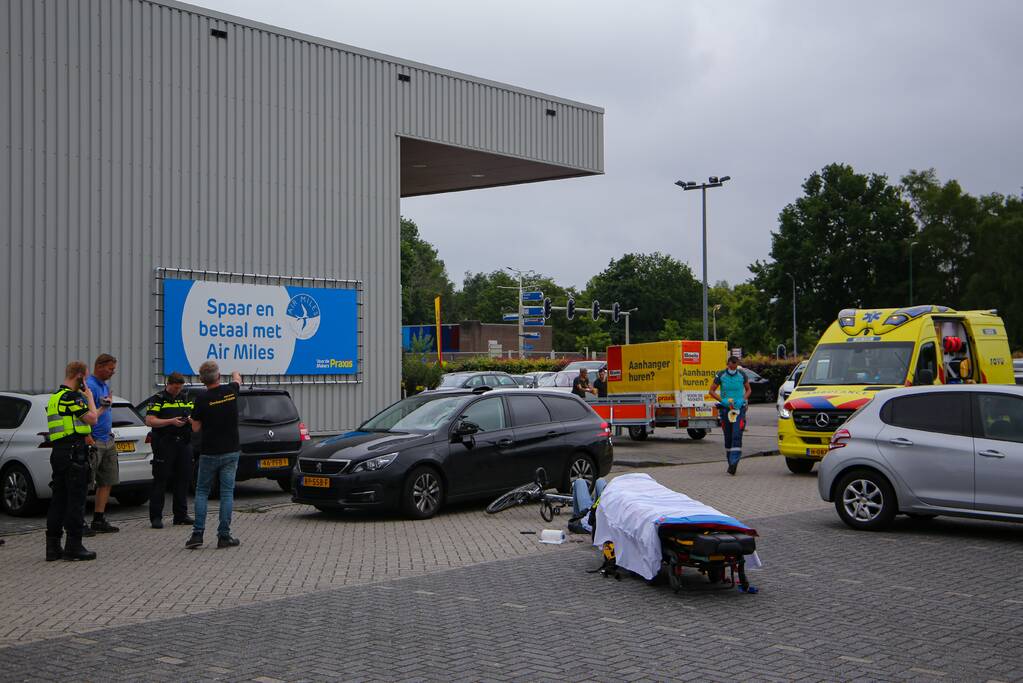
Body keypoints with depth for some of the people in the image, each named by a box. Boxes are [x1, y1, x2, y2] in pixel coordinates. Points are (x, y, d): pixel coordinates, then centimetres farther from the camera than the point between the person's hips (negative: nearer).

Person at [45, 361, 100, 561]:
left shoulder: (55, 397, 20)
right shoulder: (71, 396, -12)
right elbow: (92, 419, -14)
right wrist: (89, 396, -1)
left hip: (58, 452, 10)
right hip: (74, 452, -10)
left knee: (59, 499, 11)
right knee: (76, 500, -5)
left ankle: (53, 546, 13)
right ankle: (74, 546, -4)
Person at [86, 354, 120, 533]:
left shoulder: (105, 385, 16)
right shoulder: (90, 386, -15)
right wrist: (89, 439, -25)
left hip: (107, 441, 10)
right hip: (94, 443, -10)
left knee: (107, 482, 11)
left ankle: (99, 520, 16)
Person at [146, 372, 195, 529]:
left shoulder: (186, 399, 16)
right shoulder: (159, 399, -2)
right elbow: (150, 421, -10)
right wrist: (171, 421, -19)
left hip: (184, 444, 6)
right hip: (164, 445, -6)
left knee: (183, 480, 7)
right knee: (160, 481, -3)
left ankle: (181, 515, 15)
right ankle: (156, 517, 0)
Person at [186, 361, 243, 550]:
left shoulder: (202, 400, -12)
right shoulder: (230, 391, -2)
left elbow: (195, 428, -3)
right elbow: (237, 381, 24)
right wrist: (235, 375, 46)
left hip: (209, 453, -2)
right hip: (230, 452, 2)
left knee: (202, 492, 10)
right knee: (227, 493, 4)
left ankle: (197, 534, 2)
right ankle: (224, 536, 2)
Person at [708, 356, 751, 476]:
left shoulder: (742, 375, 1)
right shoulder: (720, 375, -1)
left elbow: (748, 389, 13)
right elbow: (712, 391, 4)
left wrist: (742, 400, -7)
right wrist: (722, 400, -11)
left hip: (739, 408, -1)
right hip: (725, 409, 1)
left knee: (737, 436, -16)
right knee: (728, 438, 7)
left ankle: (734, 462, -21)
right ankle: (731, 464, 18)